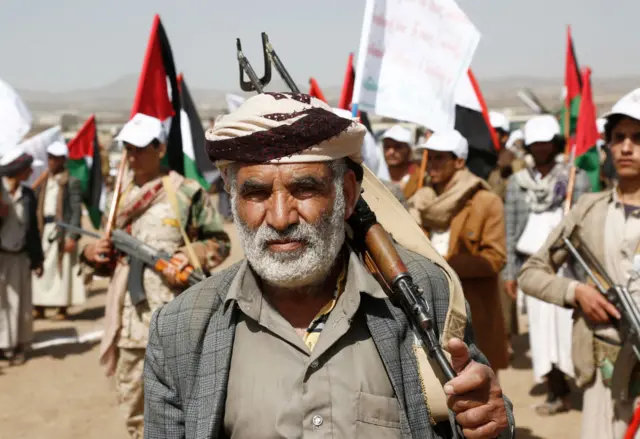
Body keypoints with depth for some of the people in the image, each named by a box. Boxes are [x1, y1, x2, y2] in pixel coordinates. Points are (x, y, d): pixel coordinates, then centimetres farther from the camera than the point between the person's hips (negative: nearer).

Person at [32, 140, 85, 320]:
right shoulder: (44, 182, 15)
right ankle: (39, 307, 11)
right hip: (43, 230, 6)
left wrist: (72, 236, -13)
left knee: (62, 268, -2)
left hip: (62, 229, -6)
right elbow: (37, 207, 15)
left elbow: (76, 211, -7)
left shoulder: (71, 182, -3)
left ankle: (62, 308, 5)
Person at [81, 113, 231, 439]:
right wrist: (93, 253, 0)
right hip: (129, 316, 6)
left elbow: (219, 243, 0)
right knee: (132, 404, 14)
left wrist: (188, 259, -16)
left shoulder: (187, 192, -4)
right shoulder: (122, 193, 13)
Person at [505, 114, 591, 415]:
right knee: (542, 330, 4)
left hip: (567, 264, -3)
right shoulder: (517, 182, 9)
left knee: (572, 327, -10)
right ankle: (557, 392, 14)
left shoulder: (576, 178, 1)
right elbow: (510, 230, 10)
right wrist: (510, 272, 6)